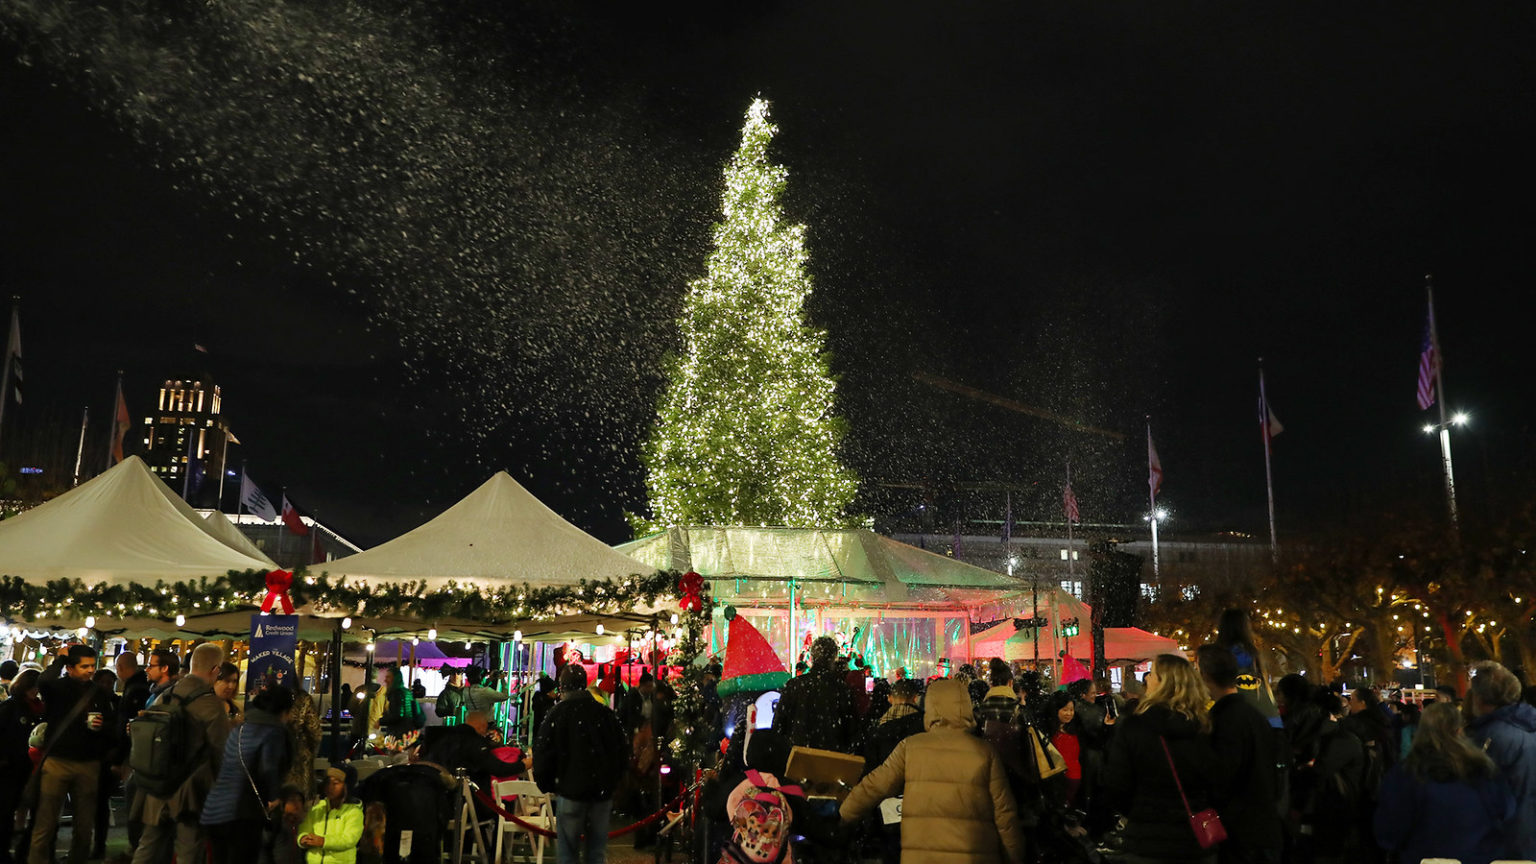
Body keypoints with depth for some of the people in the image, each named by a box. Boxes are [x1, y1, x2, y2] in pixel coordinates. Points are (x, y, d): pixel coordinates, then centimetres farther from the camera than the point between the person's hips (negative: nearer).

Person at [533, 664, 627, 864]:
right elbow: (622, 755, 11)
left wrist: (548, 786, 9)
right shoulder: (606, 714, 4)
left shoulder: (556, 715, -6)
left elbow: (542, 757, -7)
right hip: (603, 794, 3)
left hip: (570, 792, -3)